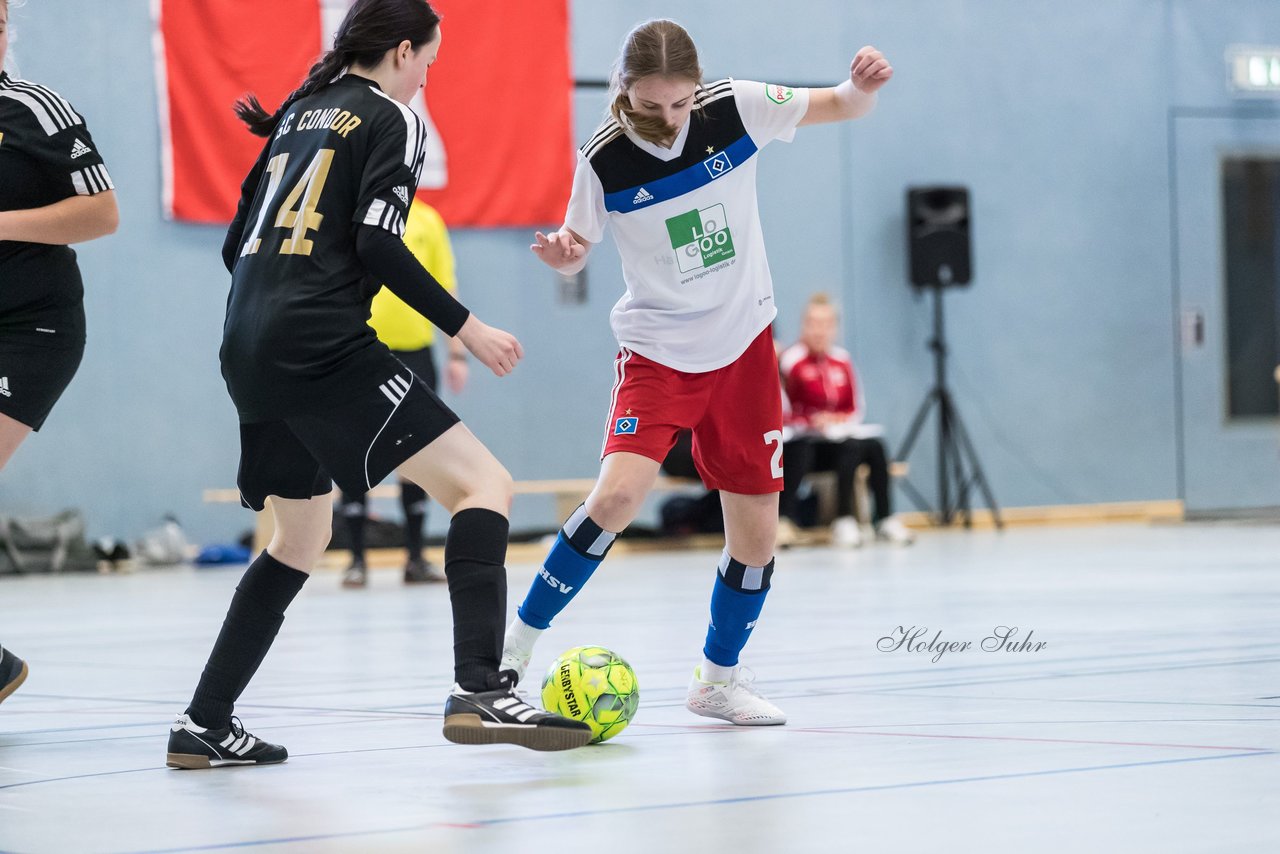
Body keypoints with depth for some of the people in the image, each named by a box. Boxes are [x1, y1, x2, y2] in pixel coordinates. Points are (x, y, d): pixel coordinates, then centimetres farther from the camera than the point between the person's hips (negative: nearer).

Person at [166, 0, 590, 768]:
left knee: (304, 538, 23)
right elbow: (378, 245, -13)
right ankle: (480, 690, -25)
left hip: (249, 352, 9)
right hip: (325, 350, -9)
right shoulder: (391, 120, 0)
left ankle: (205, 726, 20)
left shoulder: (300, 113, 22)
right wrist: (467, 327, -8)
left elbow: (237, 245, 21)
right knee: (484, 483, -8)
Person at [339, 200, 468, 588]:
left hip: (413, 350, 2)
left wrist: (457, 353, 6)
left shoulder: (427, 219, 7)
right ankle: (357, 559, 6)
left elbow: (445, 290, 10)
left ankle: (415, 559, 13)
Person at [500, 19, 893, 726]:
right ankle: (519, 641, -10)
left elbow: (840, 106, 1)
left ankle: (719, 678, 25)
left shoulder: (734, 107, -11)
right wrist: (560, 253, -23)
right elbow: (577, 247, 1)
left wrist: (863, 85, -21)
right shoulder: (604, 160, -14)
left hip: (743, 348, 3)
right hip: (656, 350, -3)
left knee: (755, 532, 4)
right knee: (619, 492, -25)